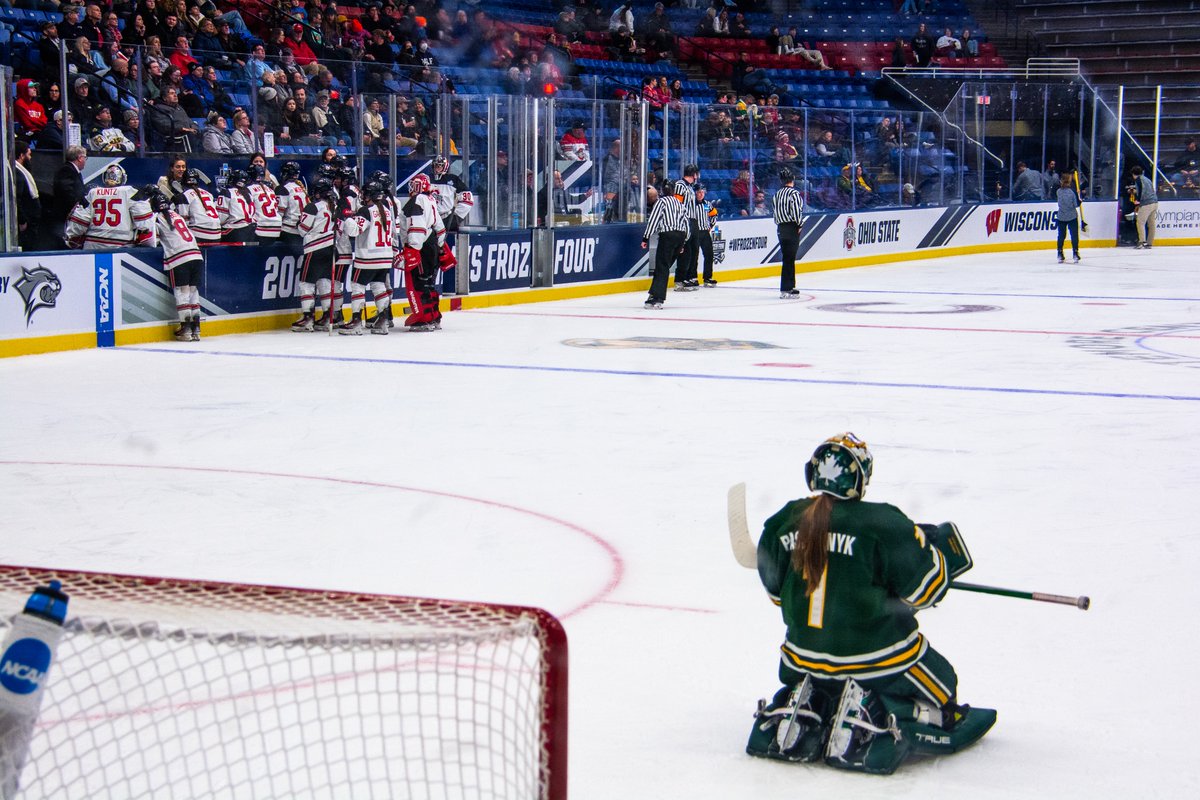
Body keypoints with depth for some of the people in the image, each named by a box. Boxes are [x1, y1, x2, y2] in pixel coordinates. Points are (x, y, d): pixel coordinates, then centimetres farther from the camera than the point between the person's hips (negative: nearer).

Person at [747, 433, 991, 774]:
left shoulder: (784, 521, -4)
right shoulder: (882, 524, -18)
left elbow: (776, 589, 9)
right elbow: (923, 584, -11)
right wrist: (944, 548, 7)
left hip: (806, 650, 5)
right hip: (876, 653, -5)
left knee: (806, 682, 37)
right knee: (939, 687, 14)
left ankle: (796, 714, 8)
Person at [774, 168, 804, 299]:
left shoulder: (777, 194, 11)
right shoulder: (794, 193, -12)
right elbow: (797, 210, -19)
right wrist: (800, 225, -6)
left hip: (781, 228, 8)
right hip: (792, 228, -8)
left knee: (788, 258, 16)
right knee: (789, 259, -8)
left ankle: (790, 286, 24)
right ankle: (785, 290, -10)